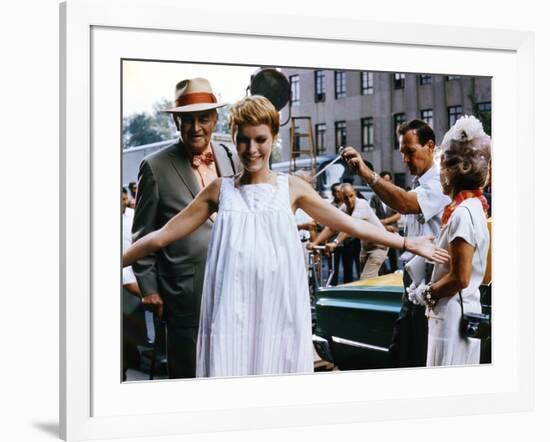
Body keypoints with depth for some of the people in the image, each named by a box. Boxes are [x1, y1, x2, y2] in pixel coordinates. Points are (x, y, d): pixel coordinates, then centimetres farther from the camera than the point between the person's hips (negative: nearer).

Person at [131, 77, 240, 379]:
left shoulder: (234, 161, 8)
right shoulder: (156, 167, -4)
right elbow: (143, 235, -1)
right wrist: (149, 288, -4)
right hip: (186, 294, -4)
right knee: (187, 372, 6)